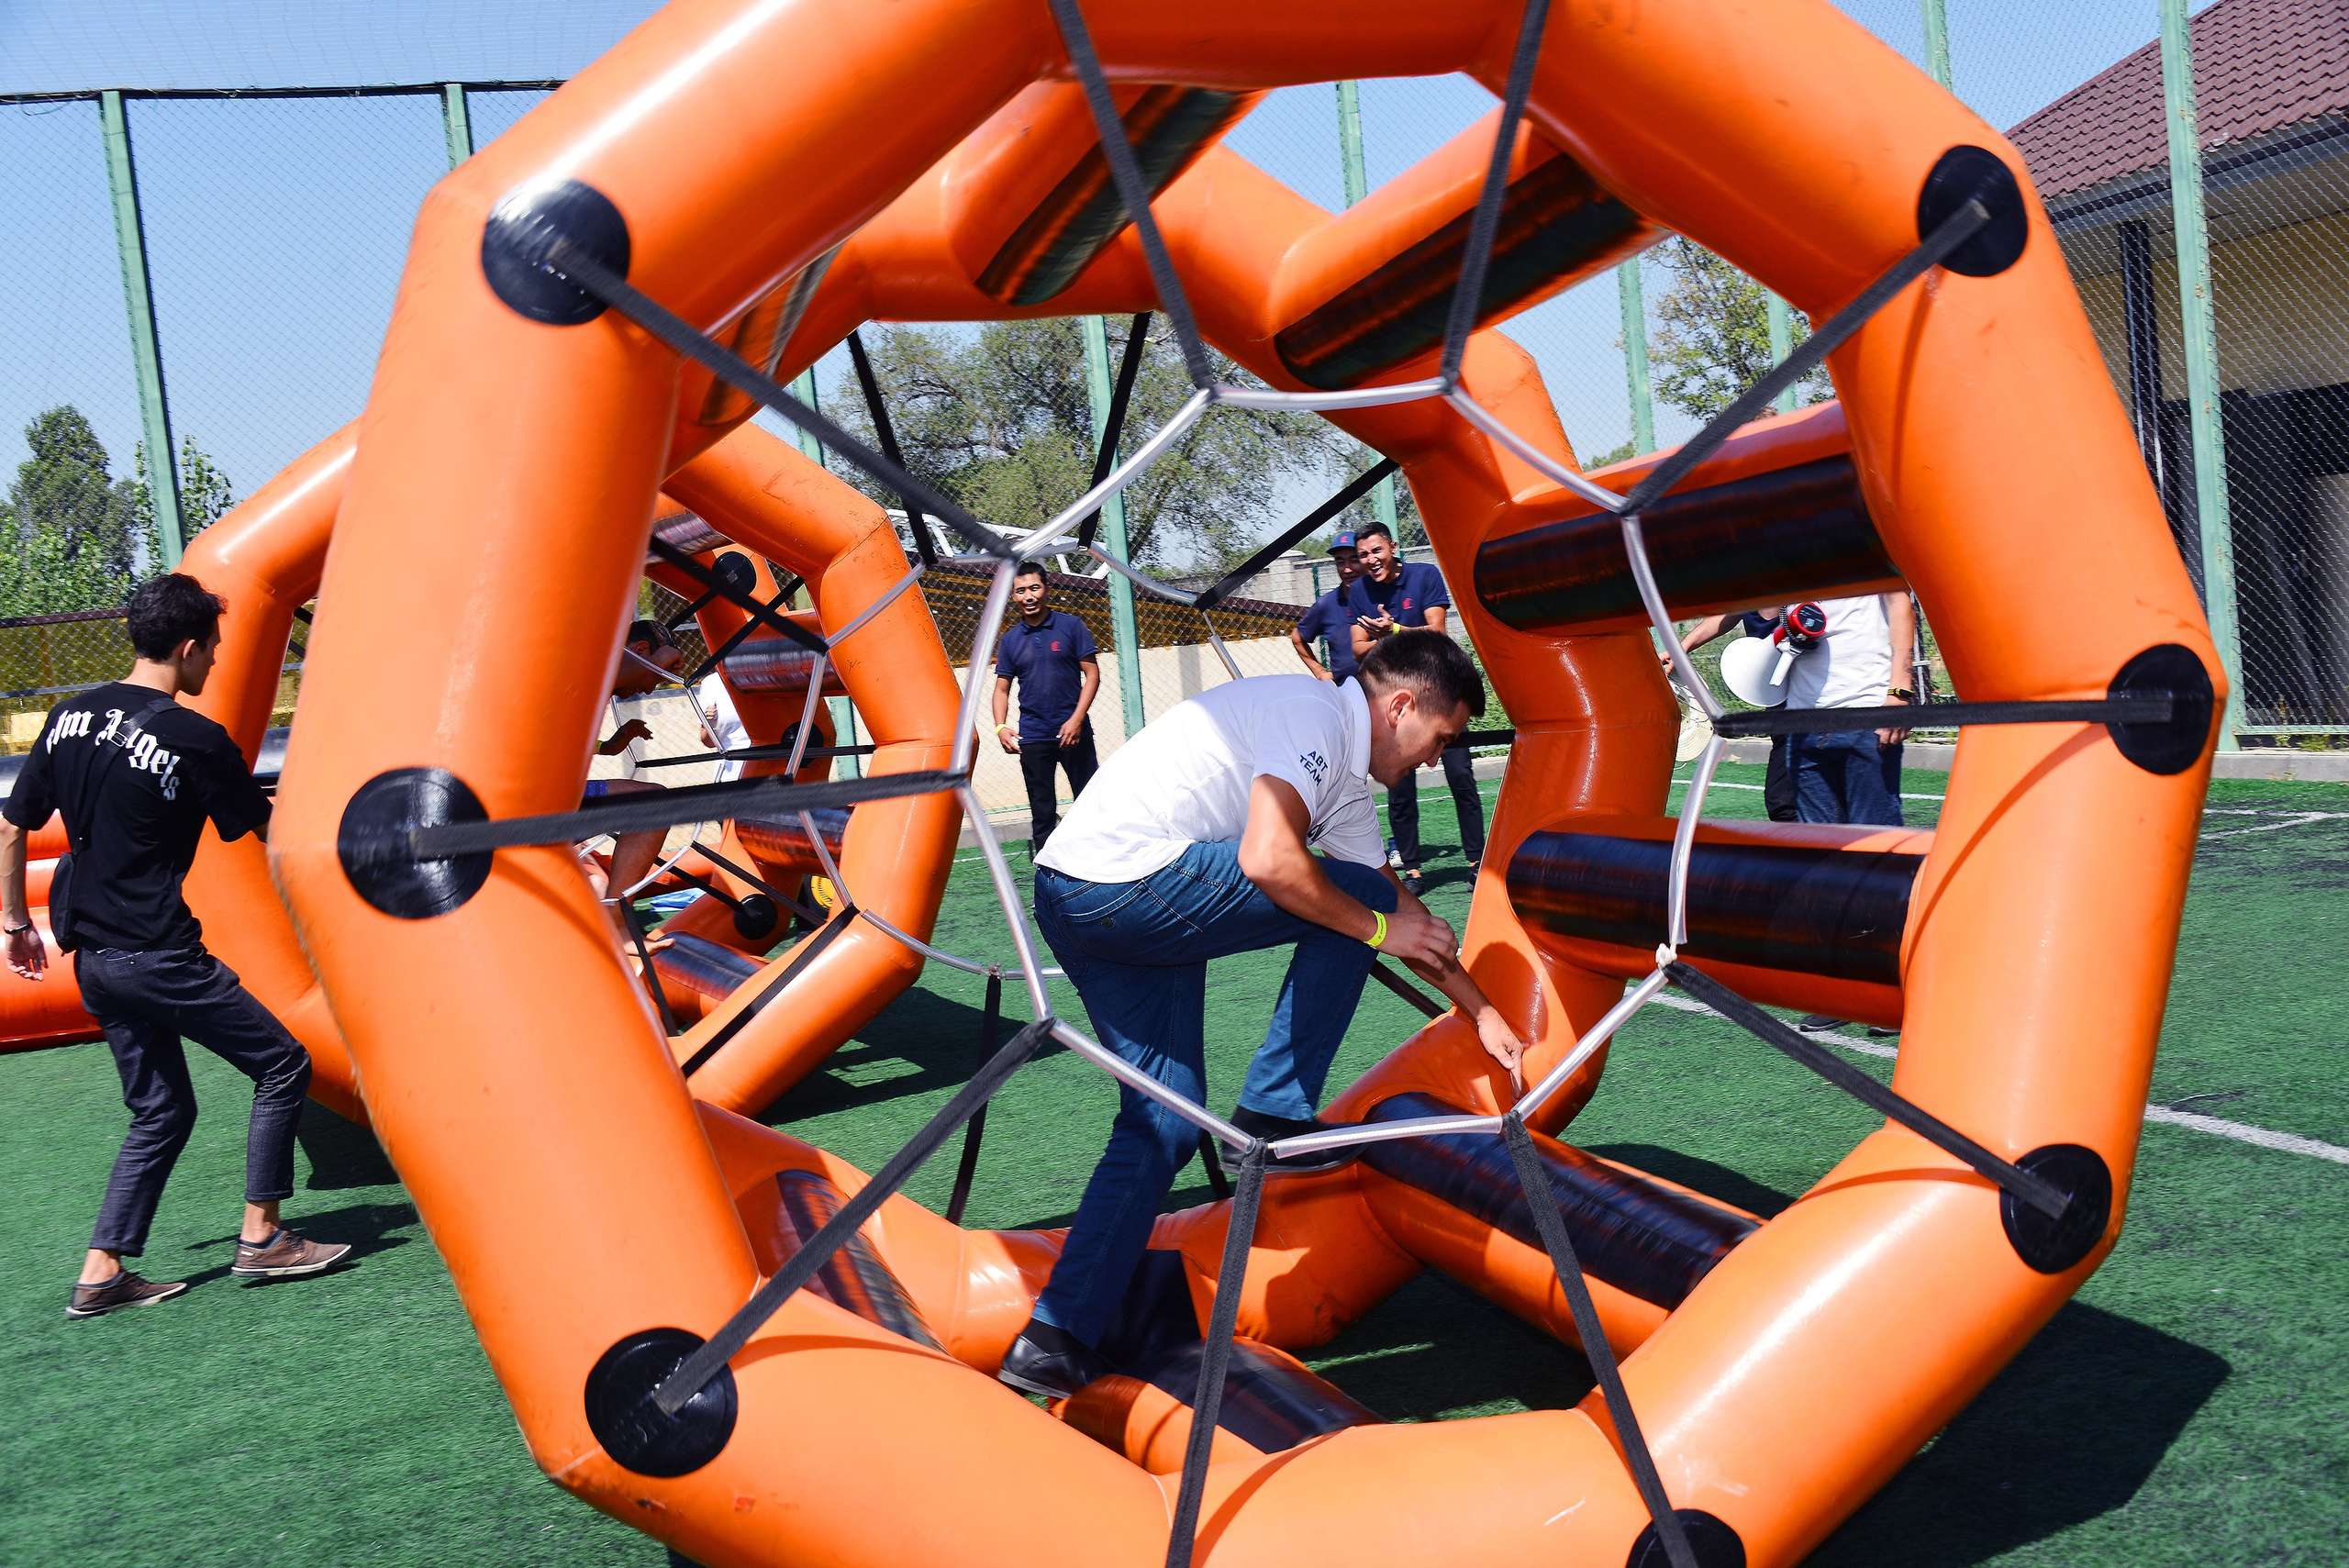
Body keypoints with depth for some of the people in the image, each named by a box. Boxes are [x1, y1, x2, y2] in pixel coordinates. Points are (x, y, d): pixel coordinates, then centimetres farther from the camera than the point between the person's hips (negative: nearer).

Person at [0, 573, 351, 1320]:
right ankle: (261, 1237, 7)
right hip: (158, 956, -8)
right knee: (282, 1065, 5)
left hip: (94, 958, 8)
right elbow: (267, 830, -2)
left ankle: (102, 1273, 15)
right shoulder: (195, 739, -13)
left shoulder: (70, 718, 8)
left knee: (160, 1111, 17)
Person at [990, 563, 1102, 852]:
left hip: (1073, 733, -2)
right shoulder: (1010, 639, 8)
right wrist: (1000, 726, -6)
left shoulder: (1071, 626, 1)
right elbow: (1002, 688, 11)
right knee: (1042, 814, 6)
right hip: (1032, 738, 2)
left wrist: (1076, 720, -11)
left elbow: (1092, 674, -1)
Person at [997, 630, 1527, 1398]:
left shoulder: (1342, 781, 23)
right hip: (1127, 880, -10)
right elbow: (1268, 861, -19)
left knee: (1164, 1122, 11)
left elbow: (1406, 910, 33)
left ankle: (1056, 1342, 7)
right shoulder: (1314, 713, -7)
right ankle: (1273, 1118, 5)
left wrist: (1482, 1010, 38)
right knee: (1356, 902, -1)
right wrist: (1377, 928, -4)